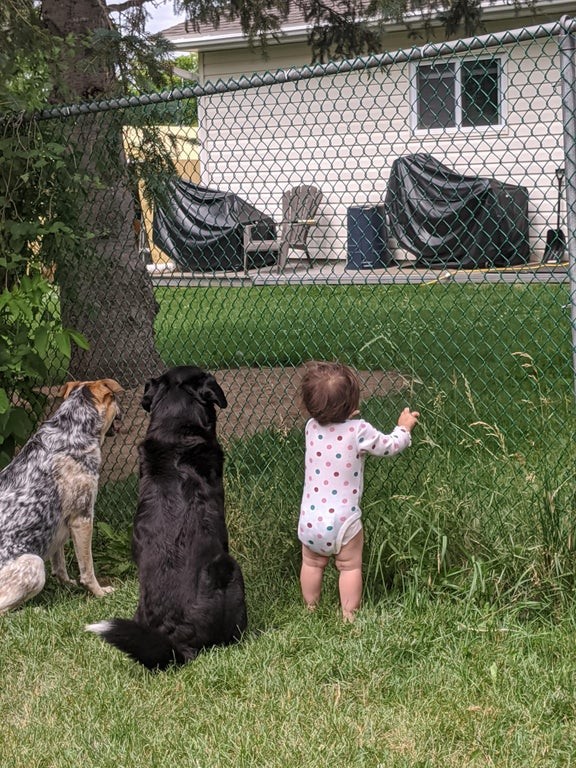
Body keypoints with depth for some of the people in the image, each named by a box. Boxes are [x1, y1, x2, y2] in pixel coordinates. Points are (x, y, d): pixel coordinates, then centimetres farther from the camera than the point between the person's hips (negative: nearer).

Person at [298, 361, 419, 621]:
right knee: (350, 567, 12)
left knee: (312, 564, 21)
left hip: (310, 518, 4)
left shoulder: (311, 427, -3)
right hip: (342, 519, -4)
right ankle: (349, 617, 17)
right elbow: (390, 446, -1)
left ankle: (311, 610, 33)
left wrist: (346, 416, 26)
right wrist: (404, 428, 16)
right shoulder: (358, 430, -15)